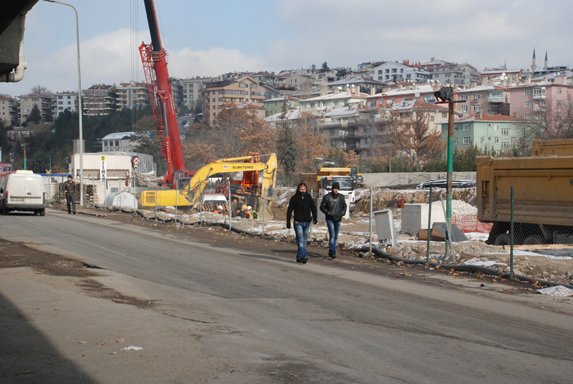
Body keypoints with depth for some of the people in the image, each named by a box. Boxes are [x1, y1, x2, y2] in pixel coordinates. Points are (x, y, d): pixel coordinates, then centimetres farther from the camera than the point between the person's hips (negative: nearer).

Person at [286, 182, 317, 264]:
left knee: (304, 240, 8)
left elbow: (313, 207, 8)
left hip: (307, 223, 4)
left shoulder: (308, 197, 8)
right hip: (298, 222, -4)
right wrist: (288, 222, -3)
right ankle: (304, 256, -22)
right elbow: (289, 211, 1)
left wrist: (314, 217, -7)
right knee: (300, 240, -14)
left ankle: (299, 257, 17)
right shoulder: (294, 198, -1)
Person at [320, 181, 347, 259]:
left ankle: (331, 251, 25)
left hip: (338, 220, 5)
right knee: (332, 235, -16)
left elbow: (344, 206, 19)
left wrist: (343, 212, 1)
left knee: (335, 237, 11)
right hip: (330, 219, -5)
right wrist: (328, 213, -13)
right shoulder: (327, 197, -5)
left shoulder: (341, 197, 6)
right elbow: (322, 207, -1)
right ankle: (333, 252, -20)